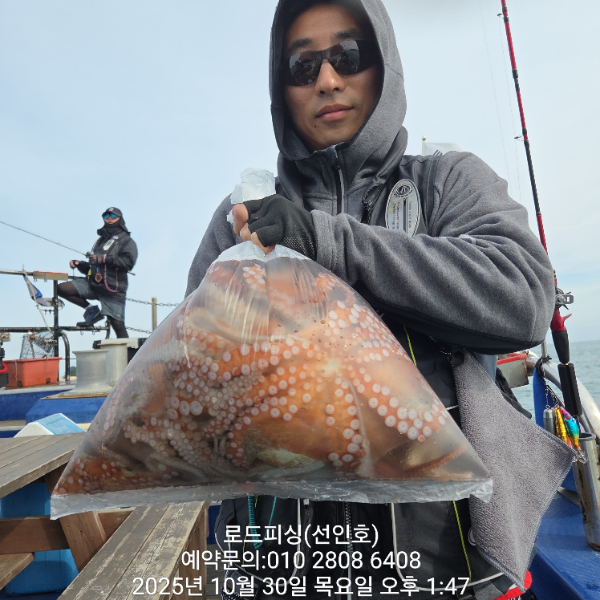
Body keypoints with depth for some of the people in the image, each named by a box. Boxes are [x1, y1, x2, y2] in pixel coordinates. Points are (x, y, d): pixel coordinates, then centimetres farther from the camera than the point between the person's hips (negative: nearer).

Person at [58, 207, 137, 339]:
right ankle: (92, 310, 2)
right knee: (62, 289, -11)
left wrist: (105, 259, -21)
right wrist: (79, 264, 7)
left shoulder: (126, 240, 4)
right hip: (92, 283, 6)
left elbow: (129, 261, -15)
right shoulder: (101, 240, 24)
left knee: (118, 325, -8)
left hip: (112, 288, -6)